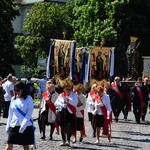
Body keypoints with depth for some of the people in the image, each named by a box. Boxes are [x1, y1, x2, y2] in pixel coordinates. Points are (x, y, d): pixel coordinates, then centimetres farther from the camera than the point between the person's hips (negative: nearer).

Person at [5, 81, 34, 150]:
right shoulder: (13, 99, 8)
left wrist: (23, 125, -19)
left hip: (26, 126, -3)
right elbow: (10, 113, 14)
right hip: (14, 125, 3)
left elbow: (29, 113, -10)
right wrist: (8, 125, 9)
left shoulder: (28, 99, -4)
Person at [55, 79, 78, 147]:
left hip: (70, 113, -3)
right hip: (62, 112, 3)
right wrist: (62, 104, -12)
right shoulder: (61, 95, 10)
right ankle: (63, 140, 16)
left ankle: (68, 140, -1)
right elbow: (56, 103, 5)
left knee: (70, 127, -10)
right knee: (63, 127, 7)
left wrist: (68, 99, -23)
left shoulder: (74, 95, 2)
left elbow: (75, 103, -13)